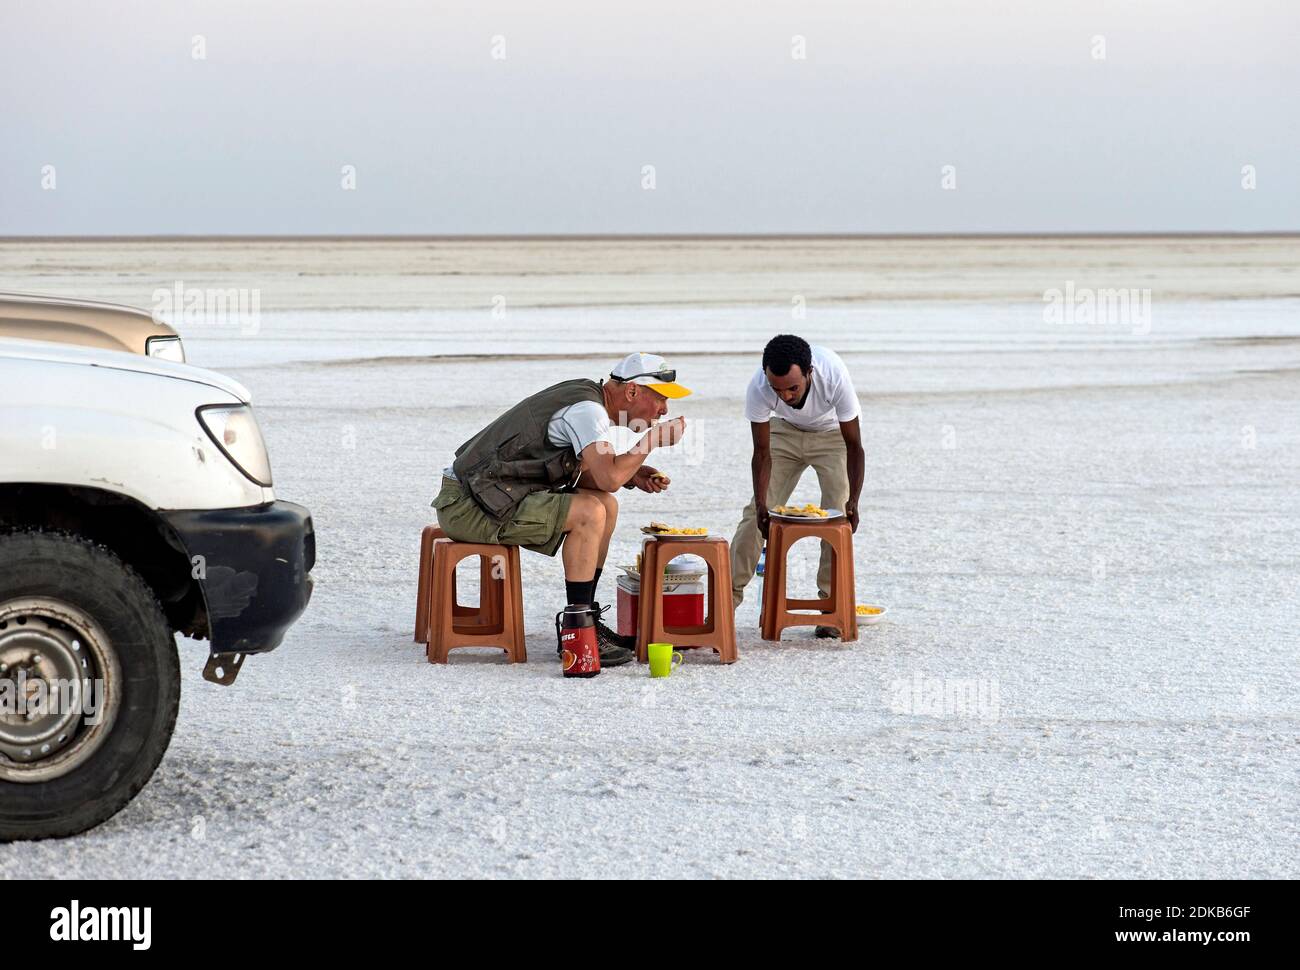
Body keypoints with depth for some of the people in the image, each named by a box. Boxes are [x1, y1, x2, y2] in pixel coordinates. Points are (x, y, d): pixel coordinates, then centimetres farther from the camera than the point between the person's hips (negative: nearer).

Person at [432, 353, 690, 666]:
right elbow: (609, 478, -29)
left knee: (606, 505, 9)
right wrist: (653, 439, -14)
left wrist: (632, 474, 5)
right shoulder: (587, 410, -18)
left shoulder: (587, 399, 13)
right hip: (467, 505, -10)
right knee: (589, 513, -22)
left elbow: (576, 472, 19)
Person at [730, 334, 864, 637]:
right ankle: (730, 594, 3)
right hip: (786, 432, 2)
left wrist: (853, 501, -38)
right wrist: (762, 504, -33)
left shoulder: (835, 377, -40)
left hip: (832, 436, -2)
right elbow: (762, 453, -23)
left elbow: (854, 445, -30)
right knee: (757, 512, -4)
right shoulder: (758, 388, -34)